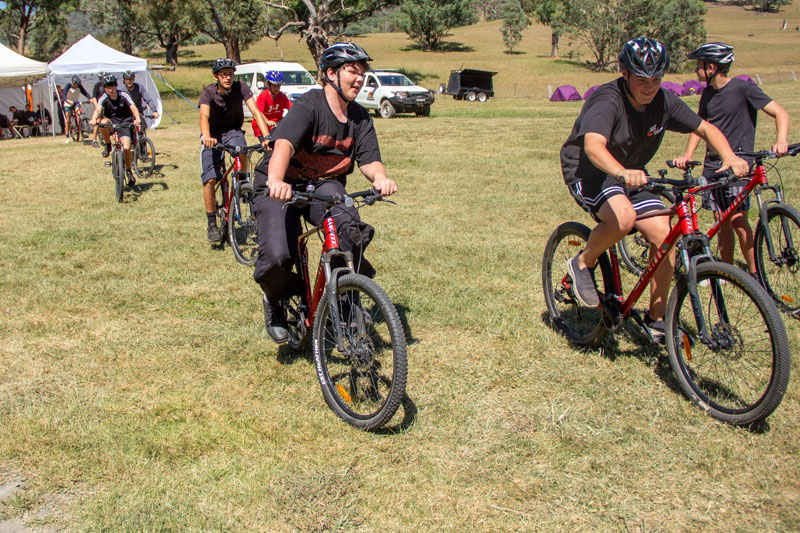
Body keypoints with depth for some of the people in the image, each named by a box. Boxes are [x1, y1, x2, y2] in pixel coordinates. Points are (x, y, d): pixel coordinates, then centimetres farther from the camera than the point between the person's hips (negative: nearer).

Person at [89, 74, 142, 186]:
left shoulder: (123, 96, -11)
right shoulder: (103, 98, -9)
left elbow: (133, 107, -25)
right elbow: (98, 109, -26)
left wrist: (137, 118, -46)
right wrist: (94, 119, -48)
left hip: (124, 122, -1)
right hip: (111, 122, 1)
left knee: (126, 148, -18)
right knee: (103, 123, -36)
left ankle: (128, 171, 7)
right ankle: (108, 146, -11)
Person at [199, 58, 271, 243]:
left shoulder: (241, 88, -15)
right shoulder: (208, 92, -18)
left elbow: (255, 111, -25)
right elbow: (204, 116, -34)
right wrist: (206, 136, -56)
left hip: (233, 131, 1)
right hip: (213, 135, -1)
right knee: (210, 180, -13)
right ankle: (212, 224, 1)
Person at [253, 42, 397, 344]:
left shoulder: (360, 118, 1)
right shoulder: (309, 105, -19)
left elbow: (368, 159, -7)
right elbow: (284, 144, -35)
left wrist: (380, 178, -32)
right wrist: (275, 180, -55)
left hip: (325, 185, 4)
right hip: (283, 187, -4)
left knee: (351, 230, -31)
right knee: (276, 257, -24)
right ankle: (274, 301, 12)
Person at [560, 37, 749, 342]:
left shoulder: (663, 100, -8)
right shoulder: (608, 101, -27)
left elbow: (705, 128, -1)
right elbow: (593, 145, -45)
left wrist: (729, 157, -22)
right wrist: (622, 173, -64)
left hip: (632, 174, 6)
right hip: (587, 172, -6)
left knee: (663, 235, -9)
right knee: (623, 216, -36)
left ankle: (657, 318, 7)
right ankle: (583, 264, -6)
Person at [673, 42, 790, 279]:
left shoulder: (744, 88, -10)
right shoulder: (708, 93, 10)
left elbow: (780, 113, -10)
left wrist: (781, 140, -28)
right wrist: (687, 155, 4)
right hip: (712, 164, 6)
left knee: (738, 220, -9)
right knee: (721, 221, 7)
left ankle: (754, 272, 4)